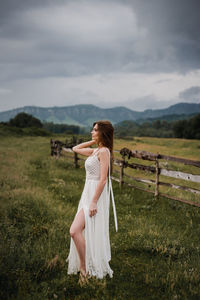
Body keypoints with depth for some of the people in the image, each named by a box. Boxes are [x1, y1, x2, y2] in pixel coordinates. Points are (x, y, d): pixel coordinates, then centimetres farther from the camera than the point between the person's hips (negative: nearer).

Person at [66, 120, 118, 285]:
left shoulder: (104, 151, -15)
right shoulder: (94, 150, 12)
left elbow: (103, 179, -21)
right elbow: (75, 149, 27)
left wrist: (94, 202, -22)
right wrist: (92, 142, 14)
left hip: (96, 195, -9)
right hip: (88, 193, 9)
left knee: (75, 231, -16)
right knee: (84, 231, 15)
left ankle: (84, 268, -4)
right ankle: (88, 264, 30)